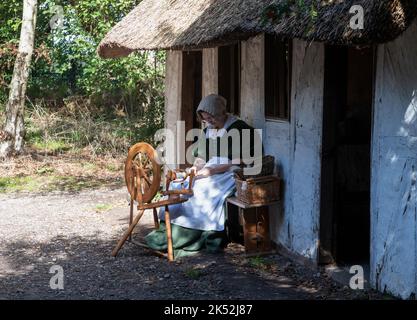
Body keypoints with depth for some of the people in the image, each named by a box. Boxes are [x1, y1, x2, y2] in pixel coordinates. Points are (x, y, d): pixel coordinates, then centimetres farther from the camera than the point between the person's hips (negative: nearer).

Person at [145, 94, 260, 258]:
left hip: (230, 174, -8)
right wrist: (197, 167, -6)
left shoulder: (238, 128, -8)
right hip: (210, 172, 8)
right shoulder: (207, 130, 16)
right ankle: (167, 228, -21)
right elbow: (201, 157, 19)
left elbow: (238, 161, -14)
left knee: (205, 189, -32)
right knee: (178, 185, -14)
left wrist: (212, 170, -21)